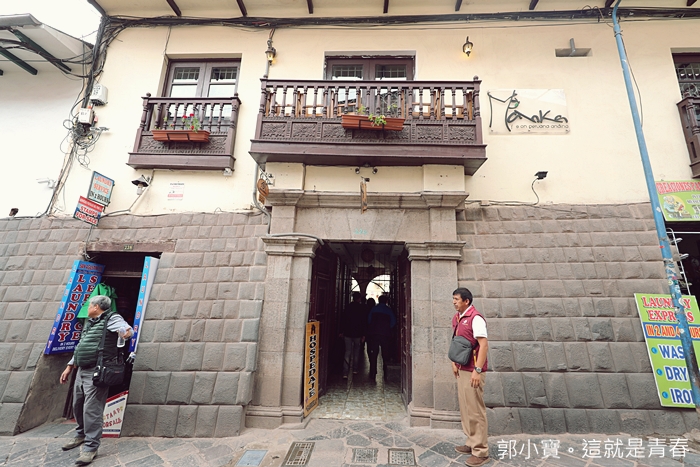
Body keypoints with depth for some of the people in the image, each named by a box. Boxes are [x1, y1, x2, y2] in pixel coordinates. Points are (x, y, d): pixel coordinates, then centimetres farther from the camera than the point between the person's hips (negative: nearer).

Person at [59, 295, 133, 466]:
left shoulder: (111, 319, -12)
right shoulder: (89, 323, 17)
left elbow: (127, 330, -31)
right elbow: (80, 346, 26)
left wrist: (127, 331, -53)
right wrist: (69, 367, 24)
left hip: (96, 372, -9)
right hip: (81, 371, 9)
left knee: (92, 409, -7)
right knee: (77, 406, 21)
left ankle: (91, 446, 4)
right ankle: (82, 434, 42)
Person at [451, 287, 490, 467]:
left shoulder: (475, 318, -17)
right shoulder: (457, 317, 8)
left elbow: (484, 345, -20)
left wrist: (478, 370, -21)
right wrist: (454, 363, 14)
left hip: (472, 370, -8)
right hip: (461, 369, 8)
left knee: (475, 410, 2)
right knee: (465, 408, 17)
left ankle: (481, 451, 17)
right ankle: (471, 443, 32)